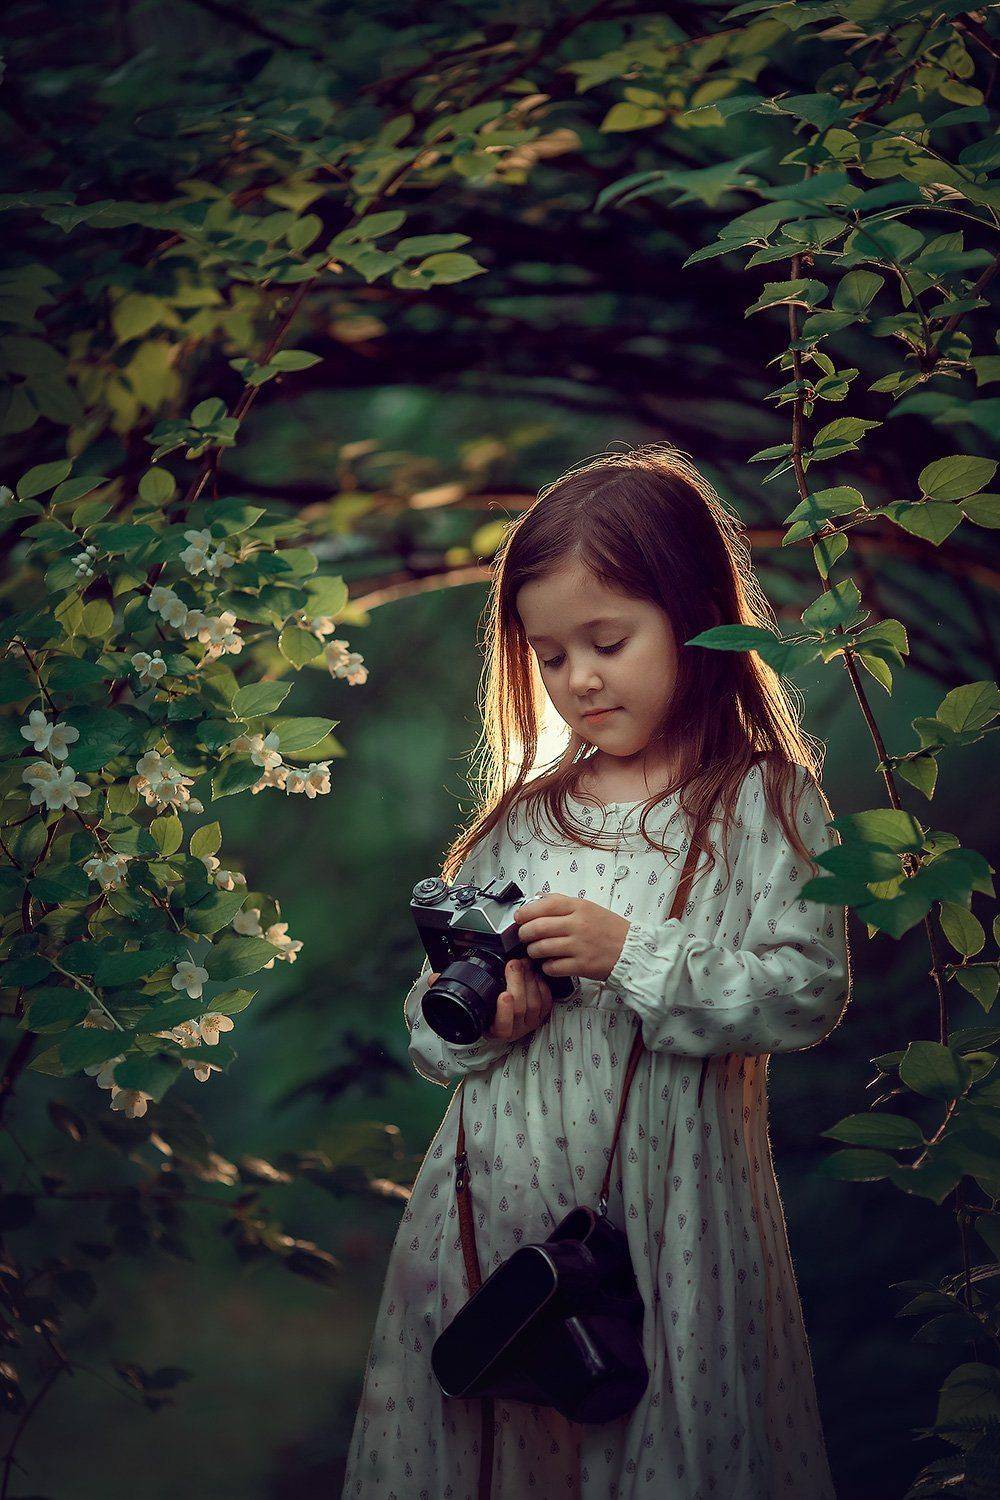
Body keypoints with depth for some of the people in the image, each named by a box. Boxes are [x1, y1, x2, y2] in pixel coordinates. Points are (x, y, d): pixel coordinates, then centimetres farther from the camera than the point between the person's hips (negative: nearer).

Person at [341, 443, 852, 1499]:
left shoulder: (763, 805, -3)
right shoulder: (522, 816, 11)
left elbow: (809, 992, -14)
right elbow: (428, 1023, 13)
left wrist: (633, 957, -18)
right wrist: (476, 1018, -9)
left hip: (663, 1200, -4)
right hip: (493, 1199, 4)